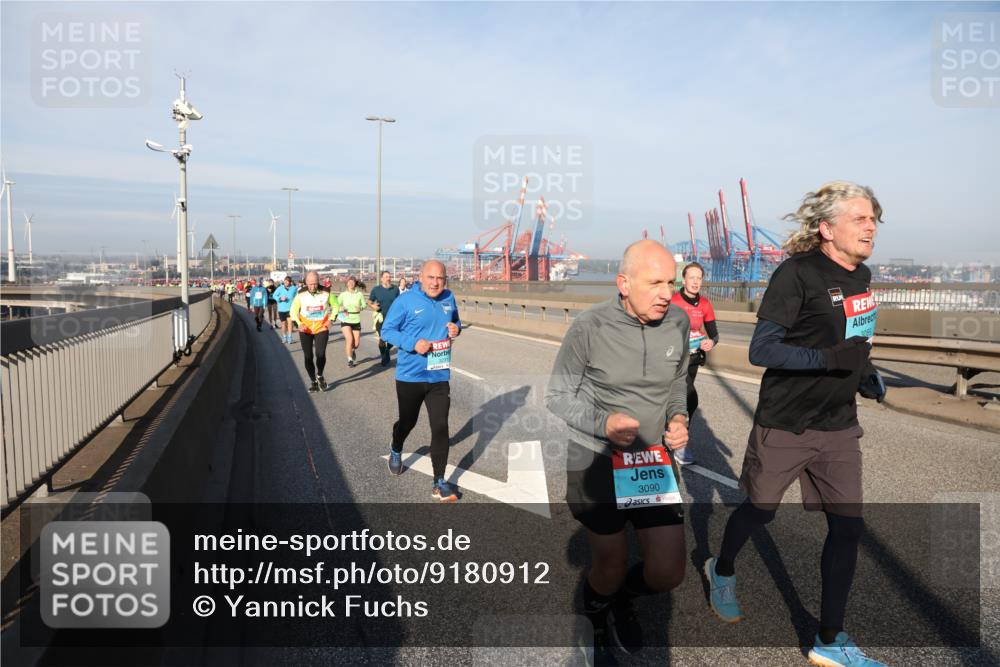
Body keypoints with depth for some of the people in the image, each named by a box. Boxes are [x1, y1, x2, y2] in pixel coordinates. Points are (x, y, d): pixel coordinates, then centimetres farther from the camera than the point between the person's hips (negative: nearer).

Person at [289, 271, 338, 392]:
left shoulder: (326, 293, -9)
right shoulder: (301, 294, -8)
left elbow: (335, 305, 8)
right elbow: (293, 311, 3)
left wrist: (331, 319, -6)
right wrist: (299, 323, -13)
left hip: (321, 329, -1)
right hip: (305, 330, 1)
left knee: (320, 354, -16)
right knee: (308, 357, 3)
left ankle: (320, 376, 13)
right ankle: (313, 381, 23)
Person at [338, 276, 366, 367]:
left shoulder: (359, 294, -2)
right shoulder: (343, 294, -3)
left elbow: (364, 305, 6)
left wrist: (360, 308, -16)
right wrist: (340, 308, -17)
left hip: (356, 321, 1)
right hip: (345, 321, -1)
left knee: (356, 343, 3)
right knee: (349, 339, -17)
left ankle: (353, 350, 41)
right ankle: (350, 359, 2)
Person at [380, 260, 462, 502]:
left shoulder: (449, 298, 1)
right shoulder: (406, 300, -12)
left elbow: (455, 321, 18)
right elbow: (386, 330, -9)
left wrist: (456, 328, -7)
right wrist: (413, 343, -24)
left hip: (439, 377, 2)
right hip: (410, 376, -2)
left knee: (440, 427, -4)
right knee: (408, 421, 18)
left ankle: (439, 483, 6)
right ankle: (395, 451, 52)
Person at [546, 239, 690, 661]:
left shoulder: (678, 321, -4)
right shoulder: (589, 327, -17)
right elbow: (557, 397, -7)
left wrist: (679, 416, -6)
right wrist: (602, 423, -23)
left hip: (655, 461, 4)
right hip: (596, 463, -3)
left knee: (667, 574, 3)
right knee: (611, 568, 11)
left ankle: (620, 603, 41)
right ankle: (596, 626, 49)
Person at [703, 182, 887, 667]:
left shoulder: (861, 276, 6)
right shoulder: (797, 272, -17)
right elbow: (760, 350, -21)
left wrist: (865, 374, 3)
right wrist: (833, 357, -30)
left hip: (839, 427, 6)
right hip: (784, 426, -6)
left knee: (847, 528, 4)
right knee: (760, 511, 13)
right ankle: (722, 571, 44)